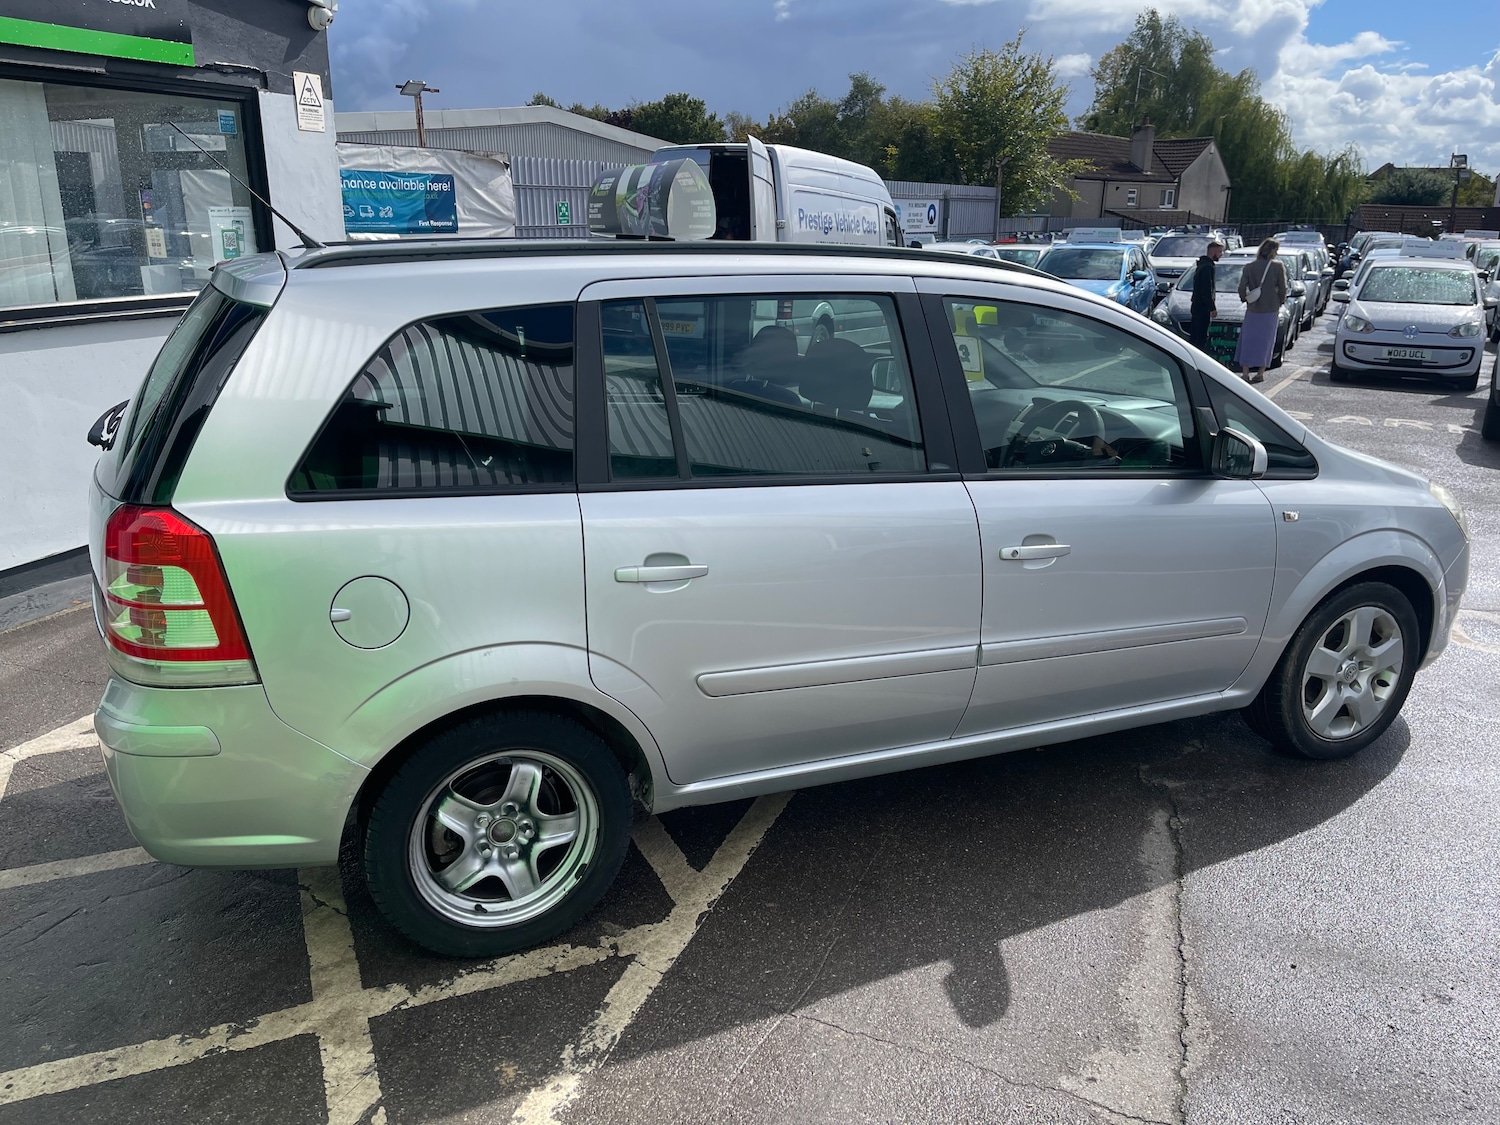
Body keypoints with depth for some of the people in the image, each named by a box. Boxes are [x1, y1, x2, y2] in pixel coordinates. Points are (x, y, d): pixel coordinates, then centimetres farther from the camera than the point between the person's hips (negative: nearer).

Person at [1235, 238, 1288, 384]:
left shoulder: (1249, 267, -2)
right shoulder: (1278, 266, -6)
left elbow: (1242, 288, -4)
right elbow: (1282, 288, -3)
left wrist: (1246, 299, 13)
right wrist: (1281, 301, 13)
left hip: (1253, 309, 1)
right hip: (1271, 309, -1)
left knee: (1248, 340, 5)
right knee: (1266, 341, 8)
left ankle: (1245, 372, -2)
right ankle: (1260, 373, 9)